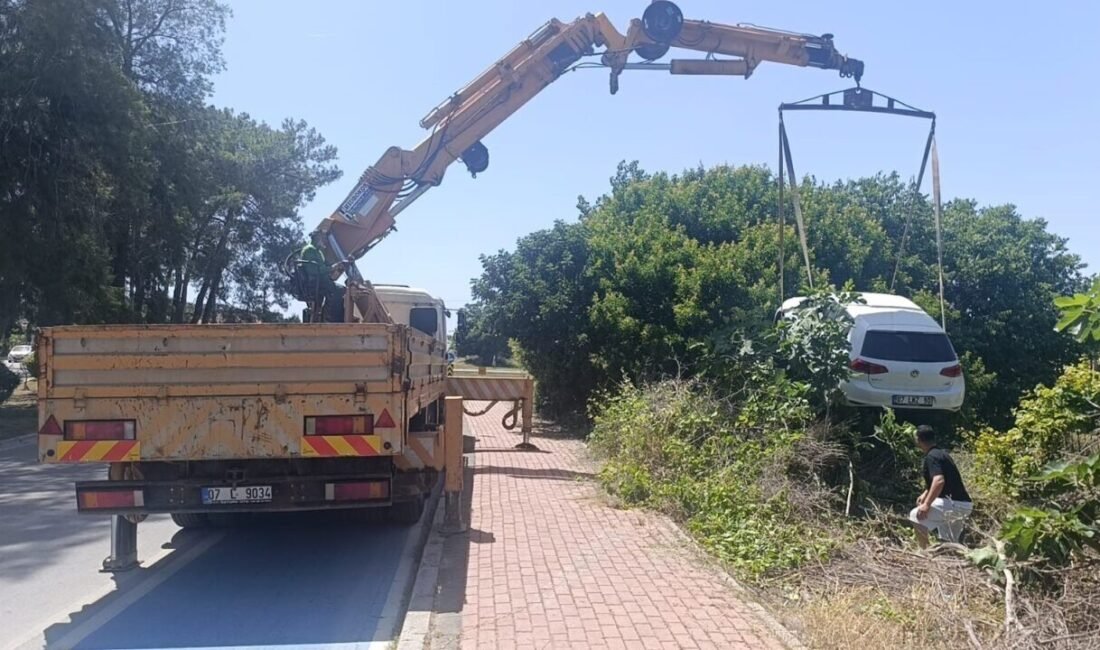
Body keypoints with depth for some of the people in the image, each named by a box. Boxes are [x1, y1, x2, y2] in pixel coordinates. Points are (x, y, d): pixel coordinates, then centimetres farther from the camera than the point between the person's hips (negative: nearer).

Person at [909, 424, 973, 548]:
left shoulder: (931, 457, -12)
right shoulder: (942, 454, 18)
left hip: (954, 503, -10)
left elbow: (939, 481, -28)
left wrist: (927, 504, -28)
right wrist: (925, 494, 30)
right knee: (950, 542, 21)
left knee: (916, 516, -9)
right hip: (964, 505, 10)